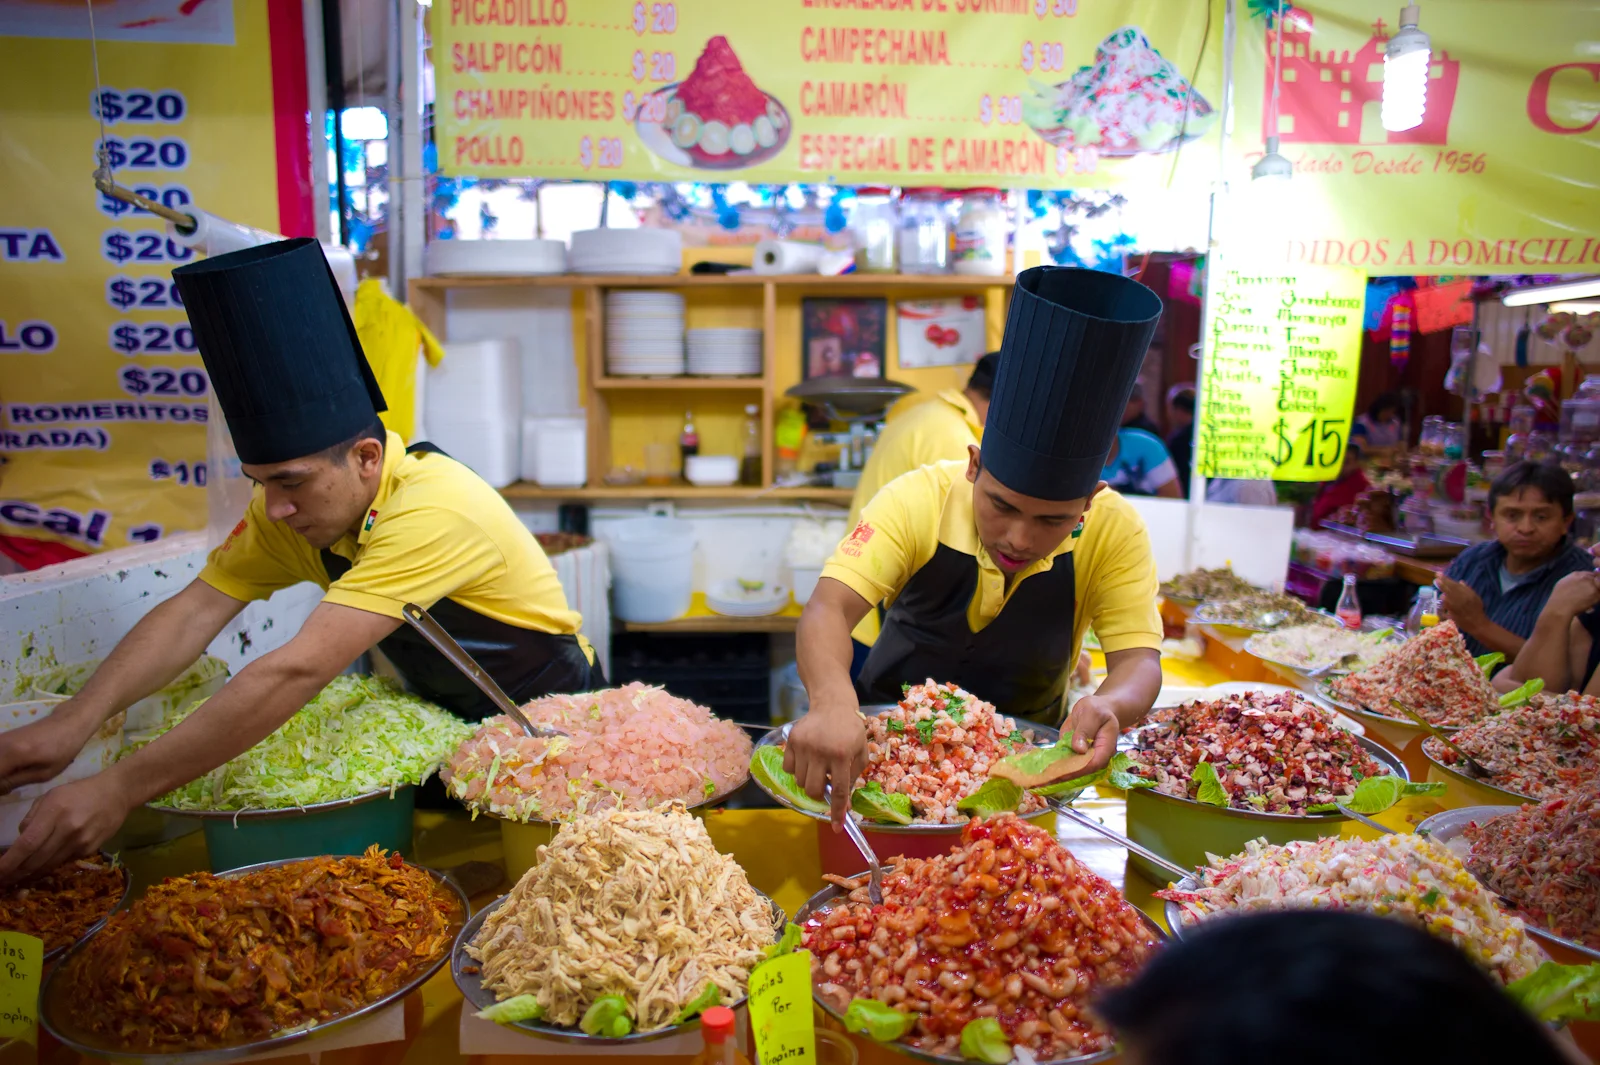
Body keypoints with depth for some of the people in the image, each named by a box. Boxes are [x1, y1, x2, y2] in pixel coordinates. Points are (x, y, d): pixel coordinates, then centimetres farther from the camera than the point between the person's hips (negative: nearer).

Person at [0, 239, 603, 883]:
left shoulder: (432, 510, -36)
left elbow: (299, 671, -41)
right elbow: (193, 614, -14)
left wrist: (119, 791, -39)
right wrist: (73, 723, -30)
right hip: (442, 718, 6)